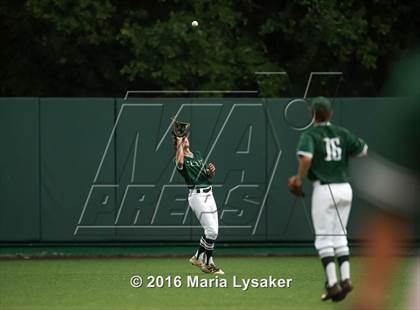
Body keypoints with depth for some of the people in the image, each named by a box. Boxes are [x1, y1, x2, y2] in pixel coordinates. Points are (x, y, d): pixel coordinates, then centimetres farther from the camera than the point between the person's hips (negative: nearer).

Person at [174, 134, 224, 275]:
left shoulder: (198, 154, 19)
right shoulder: (181, 159, -4)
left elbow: (209, 175, 23)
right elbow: (180, 162, -31)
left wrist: (211, 171, -1)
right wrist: (180, 144, -18)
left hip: (208, 194, 8)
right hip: (197, 196, -8)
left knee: (213, 231, 9)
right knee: (212, 231, -13)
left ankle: (198, 257, 23)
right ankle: (208, 264, 0)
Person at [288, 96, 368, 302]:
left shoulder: (310, 135, -6)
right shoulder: (342, 133, 8)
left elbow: (306, 157, -24)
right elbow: (363, 150, 12)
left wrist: (299, 180, -11)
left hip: (325, 189, -5)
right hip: (345, 188, 5)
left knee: (324, 239, -1)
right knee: (340, 235, 15)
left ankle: (332, 283, -10)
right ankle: (345, 278, 4)